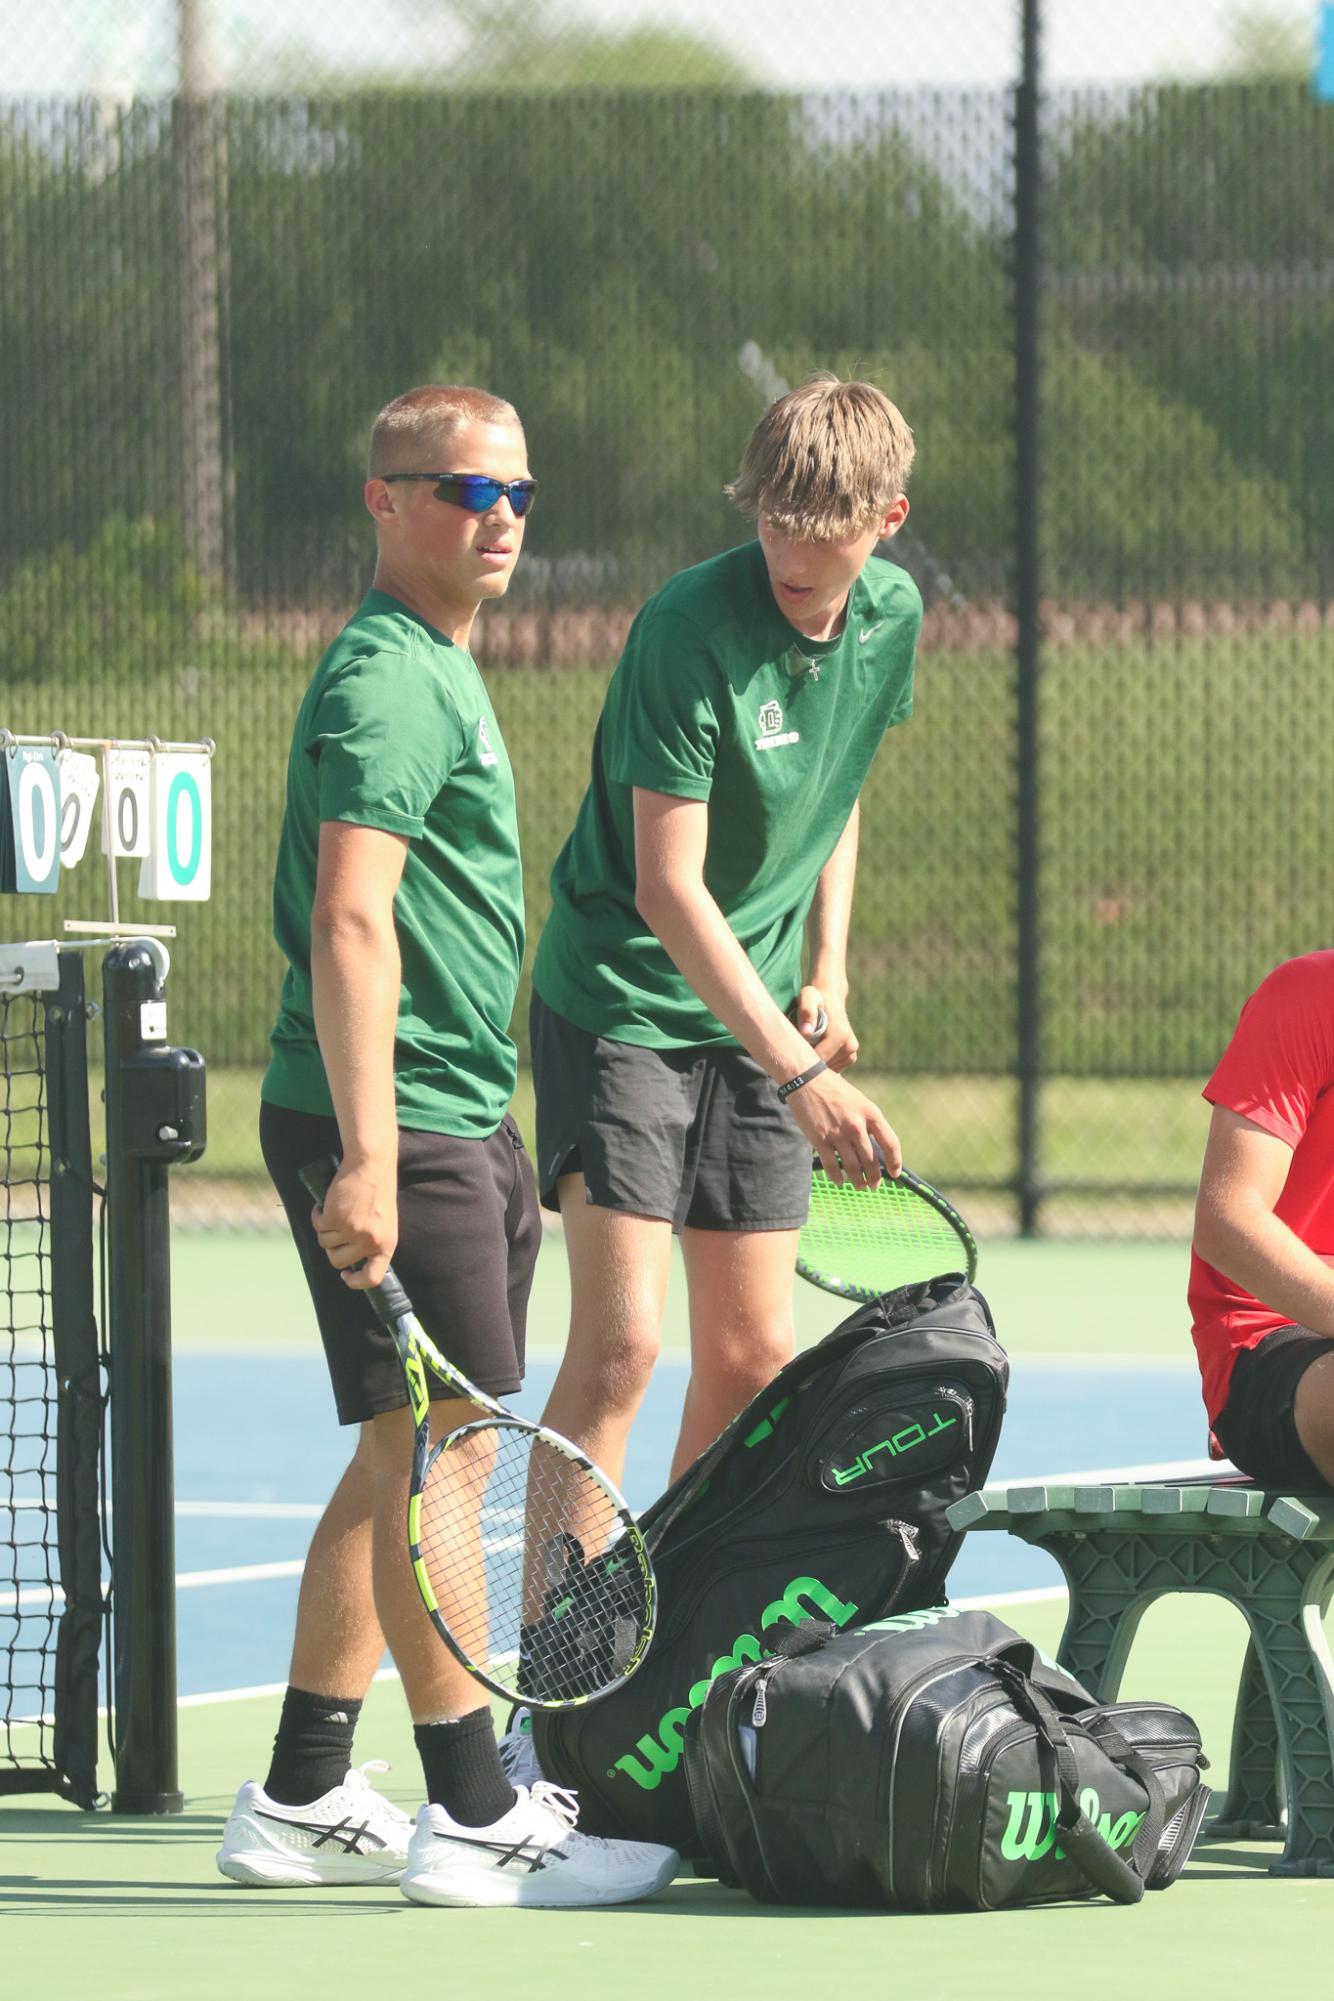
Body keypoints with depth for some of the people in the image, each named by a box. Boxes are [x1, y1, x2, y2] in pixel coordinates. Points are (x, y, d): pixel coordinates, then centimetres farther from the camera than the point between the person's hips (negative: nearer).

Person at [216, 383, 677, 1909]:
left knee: (399, 1460, 13)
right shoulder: (389, 684, -14)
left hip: (450, 1121, 10)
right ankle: (474, 1820, -4)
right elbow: (350, 924, -23)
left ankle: (300, 1806, 18)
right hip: (397, 1124, -10)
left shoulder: (435, 673, 18)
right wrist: (368, 1156, -30)